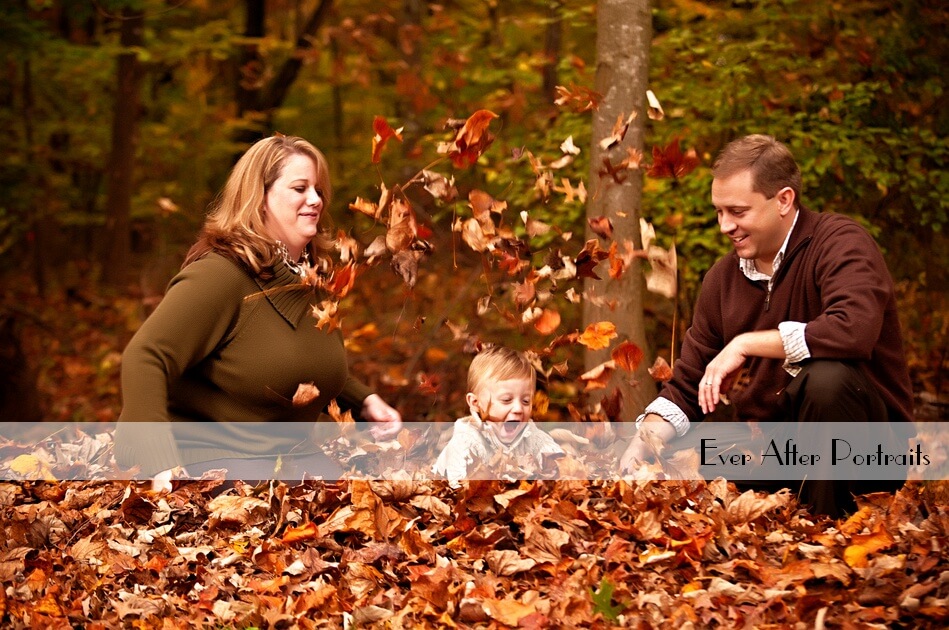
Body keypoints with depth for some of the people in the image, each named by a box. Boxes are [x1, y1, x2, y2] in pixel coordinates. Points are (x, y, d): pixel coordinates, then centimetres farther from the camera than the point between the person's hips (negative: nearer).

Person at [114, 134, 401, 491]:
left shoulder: (311, 279, 10)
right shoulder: (219, 274, -17)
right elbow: (144, 359, -28)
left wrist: (364, 402, 13)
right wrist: (163, 465, -38)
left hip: (294, 453, 8)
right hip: (213, 454, -8)